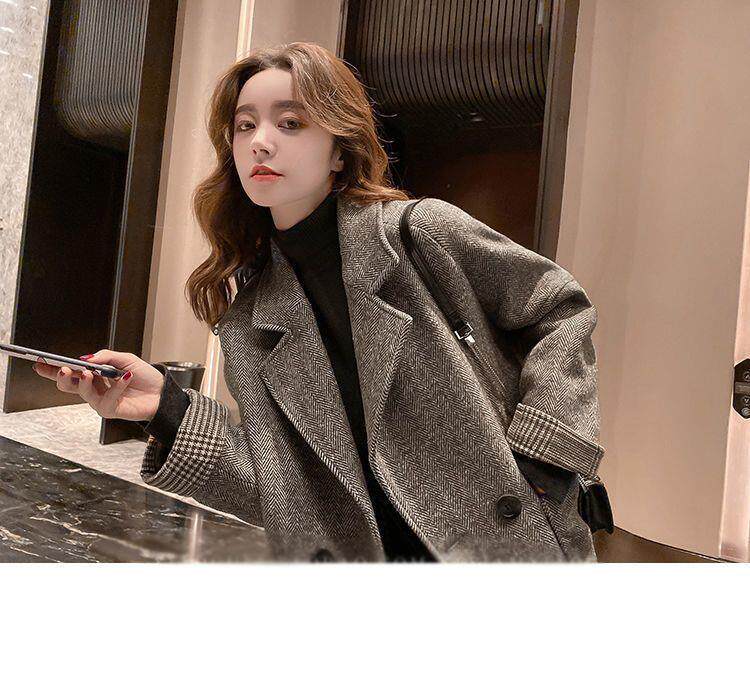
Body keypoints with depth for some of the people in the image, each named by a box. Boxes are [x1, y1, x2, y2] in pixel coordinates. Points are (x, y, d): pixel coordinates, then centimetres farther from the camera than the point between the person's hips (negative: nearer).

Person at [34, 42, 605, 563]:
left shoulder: (422, 230, -9)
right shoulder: (247, 328, 2)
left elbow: (562, 309, 0)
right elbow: (288, 492, -2)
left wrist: (536, 455, -7)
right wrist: (169, 411, -12)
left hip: (503, 542, -1)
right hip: (363, 553, 2)